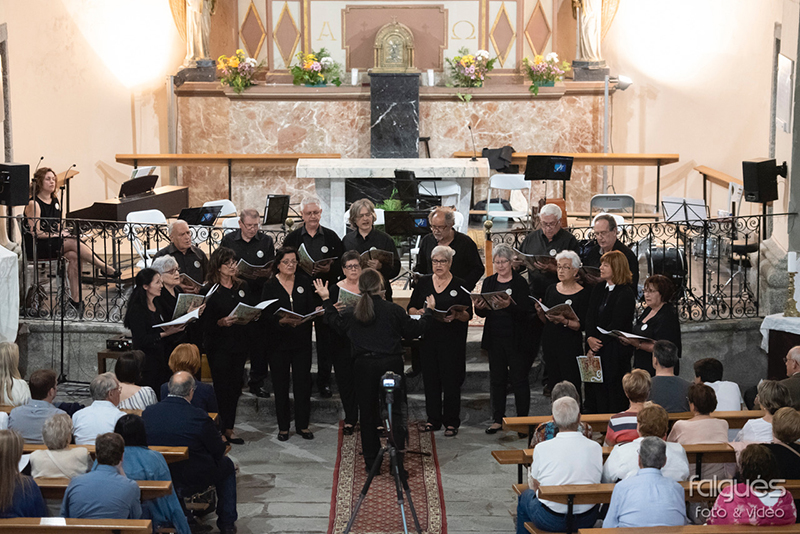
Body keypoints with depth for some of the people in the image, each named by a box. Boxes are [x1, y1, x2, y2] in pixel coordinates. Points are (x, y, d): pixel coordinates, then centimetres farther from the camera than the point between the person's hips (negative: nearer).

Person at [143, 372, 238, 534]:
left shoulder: (148, 412, -10)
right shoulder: (199, 417, -22)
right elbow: (219, 451, -10)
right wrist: (221, 441, 14)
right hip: (192, 481, -4)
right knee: (226, 465, 24)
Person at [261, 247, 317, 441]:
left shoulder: (304, 282, 6)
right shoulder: (270, 286, -1)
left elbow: (312, 309, 3)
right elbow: (266, 316, -7)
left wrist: (301, 321, -17)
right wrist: (282, 321, -25)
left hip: (302, 340, 2)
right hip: (279, 341, -1)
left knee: (303, 383, 3)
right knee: (281, 384, 5)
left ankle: (302, 425, 15)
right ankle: (283, 427, 16)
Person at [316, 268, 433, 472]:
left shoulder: (352, 312, -2)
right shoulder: (393, 310, -8)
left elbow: (337, 323, 19)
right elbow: (414, 330, 3)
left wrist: (326, 300, 31)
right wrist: (428, 311, 19)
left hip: (364, 366, 2)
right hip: (390, 364, -2)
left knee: (368, 414, 12)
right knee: (395, 412, 1)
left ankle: (372, 463, 16)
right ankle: (397, 462, -10)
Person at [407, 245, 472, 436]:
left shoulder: (459, 285, 2)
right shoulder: (423, 283, 10)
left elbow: (468, 314, -1)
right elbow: (410, 308, 11)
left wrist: (456, 315, -21)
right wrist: (420, 312, -11)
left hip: (452, 340, -3)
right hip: (428, 338, 3)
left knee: (451, 380, -3)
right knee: (430, 379, 5)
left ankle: (451, 422, 5)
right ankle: (433, 419, 16)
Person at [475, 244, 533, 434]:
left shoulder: (520, 283, -5)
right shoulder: (489, 283, 9)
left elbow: (525, 313, -14)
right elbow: (483, 313, 10)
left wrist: (509, 306, -31)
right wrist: (479, 307, -13)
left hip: (516, 338, -4)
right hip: (495, 338, 4)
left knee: (519, 379, 1)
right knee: (496, 378, 8)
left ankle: (522, 419, 9)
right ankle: (498, 419, 17)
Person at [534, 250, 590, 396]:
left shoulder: (583, 293, -7)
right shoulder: (551, 290, 9)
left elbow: (581, 326, -10)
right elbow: (545, 321, 13)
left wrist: (564, 321, -25)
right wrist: (540, 312, -7)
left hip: (571, 346, -5)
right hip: (549, 343, 5)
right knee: (553, 385, 7)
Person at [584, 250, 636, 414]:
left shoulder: (626, 294, -11)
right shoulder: (599, 289, 12)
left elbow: (616, 325, -14)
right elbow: (590, 317, 6)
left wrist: (597, 344, -12)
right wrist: (590, 338, -10)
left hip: (614, 351, -7)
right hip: (595, 348, 7)